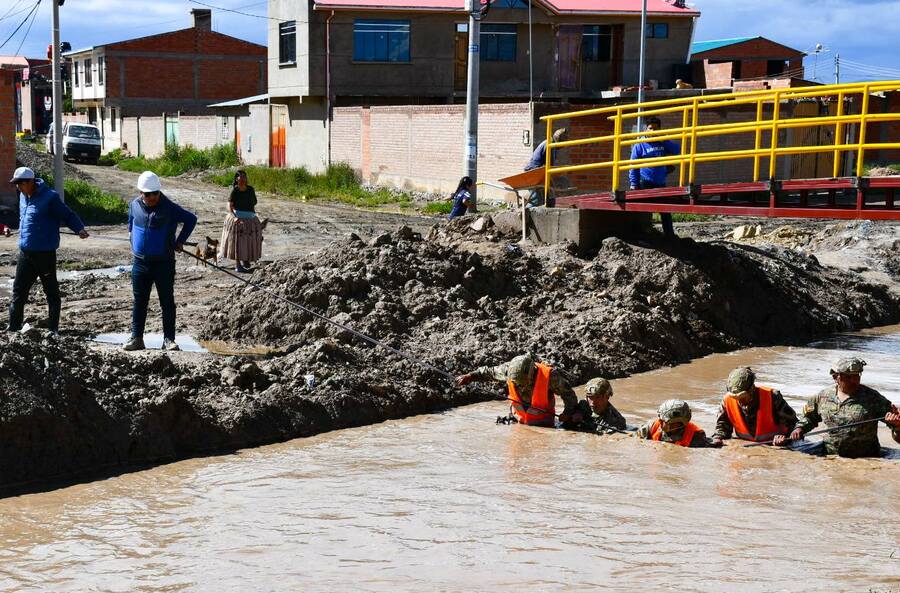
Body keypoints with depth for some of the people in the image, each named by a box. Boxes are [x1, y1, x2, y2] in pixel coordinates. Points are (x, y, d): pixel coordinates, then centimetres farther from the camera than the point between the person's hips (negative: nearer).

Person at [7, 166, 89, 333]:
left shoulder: (49, 197, -14)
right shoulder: (23, 196, 9)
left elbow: (67, 215, -13)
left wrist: (79, 229, -28)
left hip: (45, 253, -7)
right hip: (25, 253, 8)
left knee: (51, 292, 3)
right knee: (18, 290, 10)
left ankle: (53, 329, 11)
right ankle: (14, 328, 18)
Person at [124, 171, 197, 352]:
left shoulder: (169, 208, -9)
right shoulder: (134, 206, 3)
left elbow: (191, 219, 1)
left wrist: (180, 241, 1)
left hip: (164, 263, -3)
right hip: (140, 262, 3)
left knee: (167, 302, 0)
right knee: (139, 302, 7)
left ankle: (169, 339, 5)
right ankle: (136, 338, 13)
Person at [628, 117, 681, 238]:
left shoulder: (663, 144, 12)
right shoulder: (640, 146, 0)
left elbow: (677, 150, 1)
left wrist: (663, 139, -4)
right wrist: (633, 184, -10)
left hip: (660, 183, 4)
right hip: (645, 183, -4)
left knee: (665, 212, 7)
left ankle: (670, 236, 13)